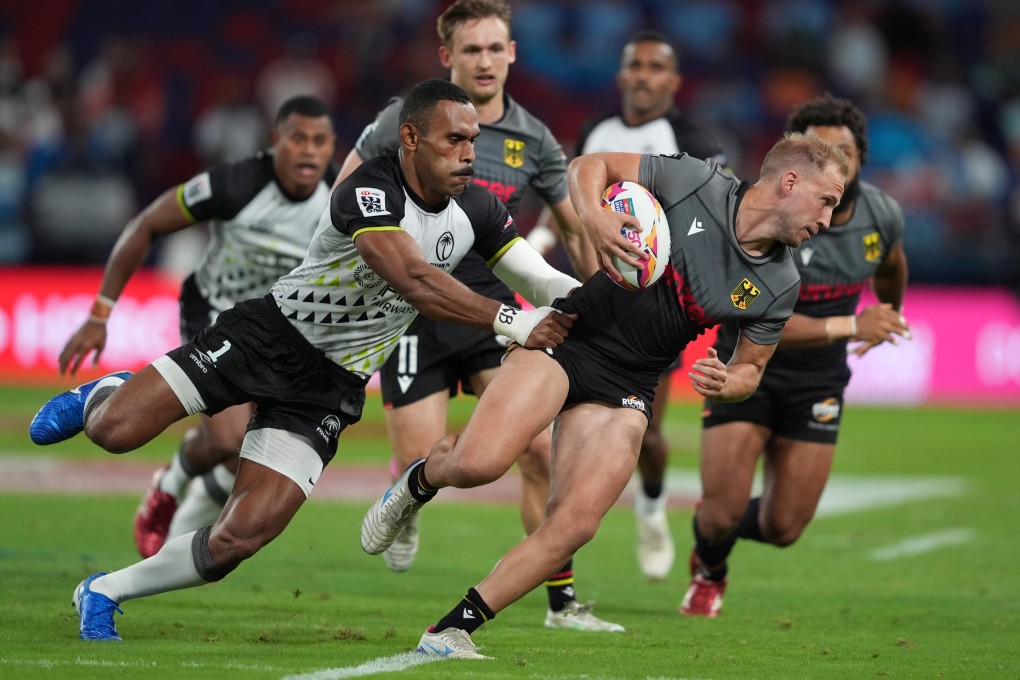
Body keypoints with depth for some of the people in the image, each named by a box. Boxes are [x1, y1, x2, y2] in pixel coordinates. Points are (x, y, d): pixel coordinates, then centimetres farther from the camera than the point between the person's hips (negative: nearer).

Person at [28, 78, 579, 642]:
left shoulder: (474, 210, -2)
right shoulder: (369, 192, -25)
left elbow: (540, 282, 4)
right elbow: (414, 281, -37)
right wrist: (508, 321, -39)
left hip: (328, 388, 5)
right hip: (266, 336, -5)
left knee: (243, 536, -10)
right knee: (113, 431, -16)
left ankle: (104, 593, 12)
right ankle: (102, 397, 25)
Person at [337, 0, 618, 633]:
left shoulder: (533, 139, 2)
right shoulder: (410, 117, -7)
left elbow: (576, 228, 13)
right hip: (413, 309, -2)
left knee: (539, 447, -10)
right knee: (421, 465, -8)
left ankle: (562, 600, 0)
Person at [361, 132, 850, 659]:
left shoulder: (779, 285, 1)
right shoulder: (695, 181, -9)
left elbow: (750, 367, 14)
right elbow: (590, 165, -1)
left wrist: (725, 384, -10)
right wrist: (593, 216, -22)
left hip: (625, 390, 3)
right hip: (564, 338, -3)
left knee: (574, 525, -15)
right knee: (478, 463, -23)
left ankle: (453, 630, -3)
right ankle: (421, 481, 14)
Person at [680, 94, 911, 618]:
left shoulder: (881, 215, -8)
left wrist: (889, 318, 37)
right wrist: (852, 326, -36)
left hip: (818, 379, 4)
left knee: (783, 528, 1)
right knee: (722, 512, -9)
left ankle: (723, 525, 40)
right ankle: (709, 570, 30)